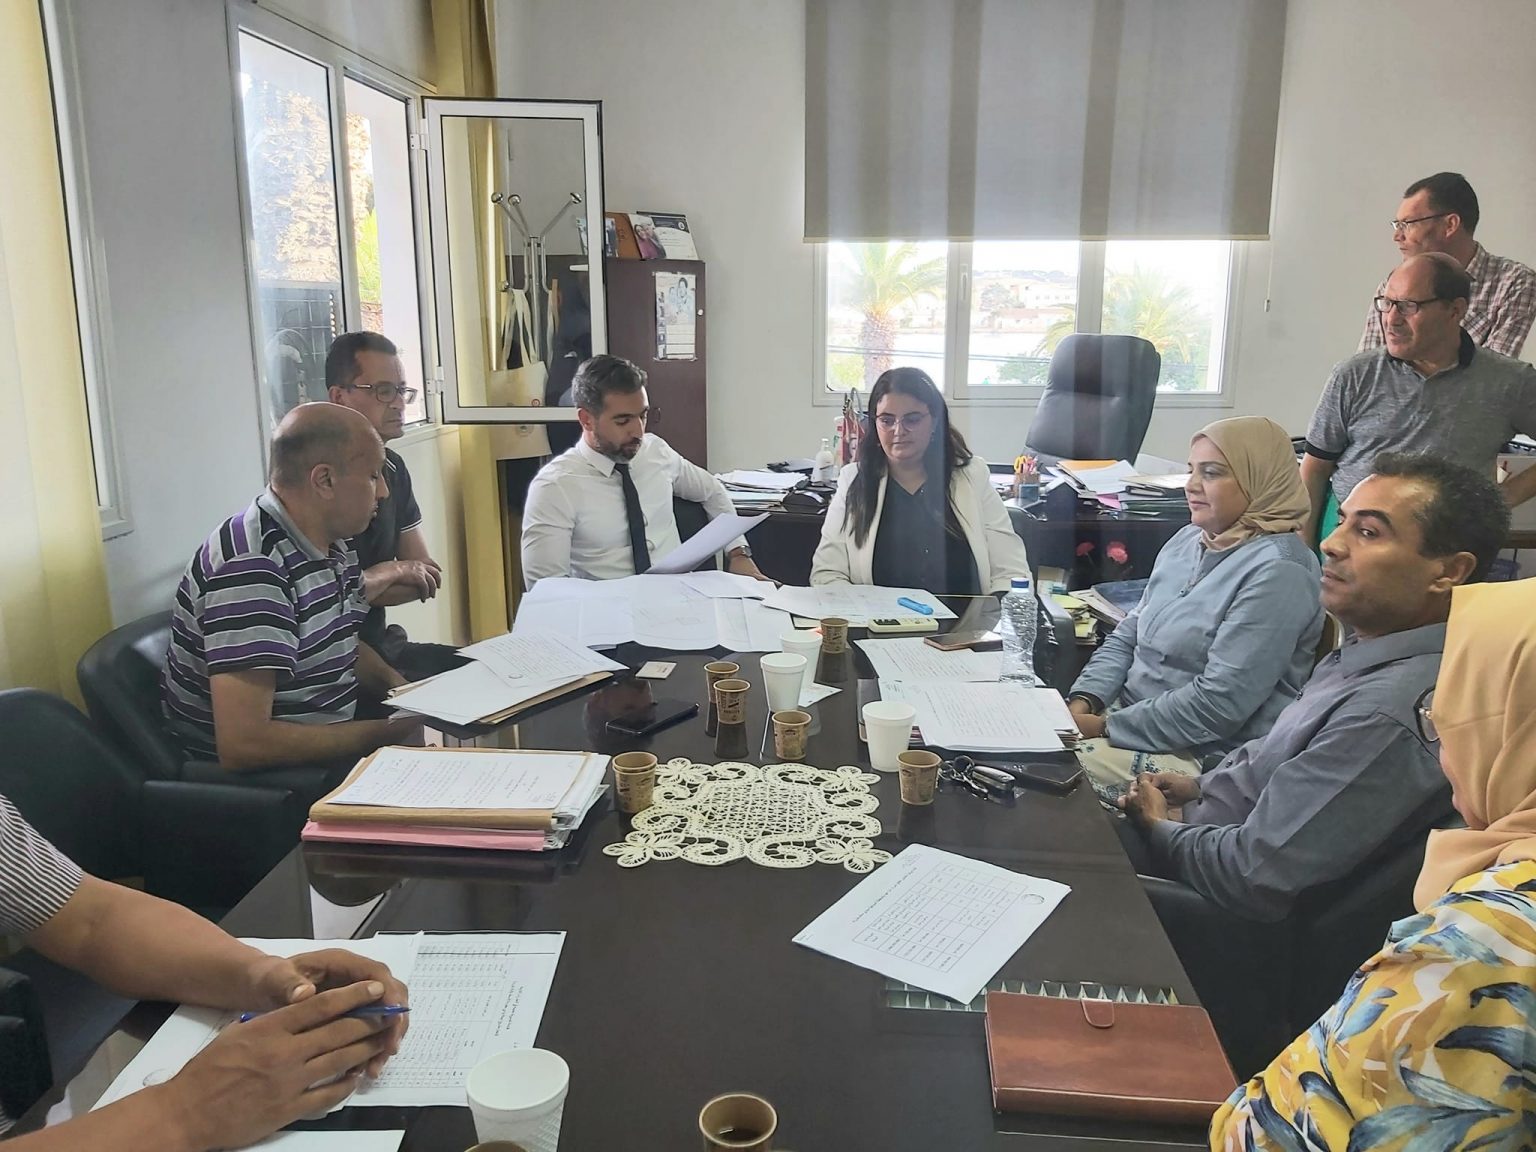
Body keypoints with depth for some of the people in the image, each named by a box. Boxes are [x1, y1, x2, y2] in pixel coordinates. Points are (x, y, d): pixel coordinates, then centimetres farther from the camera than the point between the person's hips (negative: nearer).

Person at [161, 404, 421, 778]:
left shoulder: (331, 543, 3)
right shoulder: (251, 568, -25)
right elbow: (242, 744, -30)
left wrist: (397, 687, -1)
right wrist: (386, 732, -23)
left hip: (321, 746, 9)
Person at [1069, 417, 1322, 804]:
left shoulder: (1276, 572, -18)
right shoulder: (1188, 540, 9)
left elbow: (1220, 703, -24)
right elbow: (1127, 637, 13)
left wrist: (1105, 727, -19)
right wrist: (1082, 703, -5)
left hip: (1201, 758, -8)